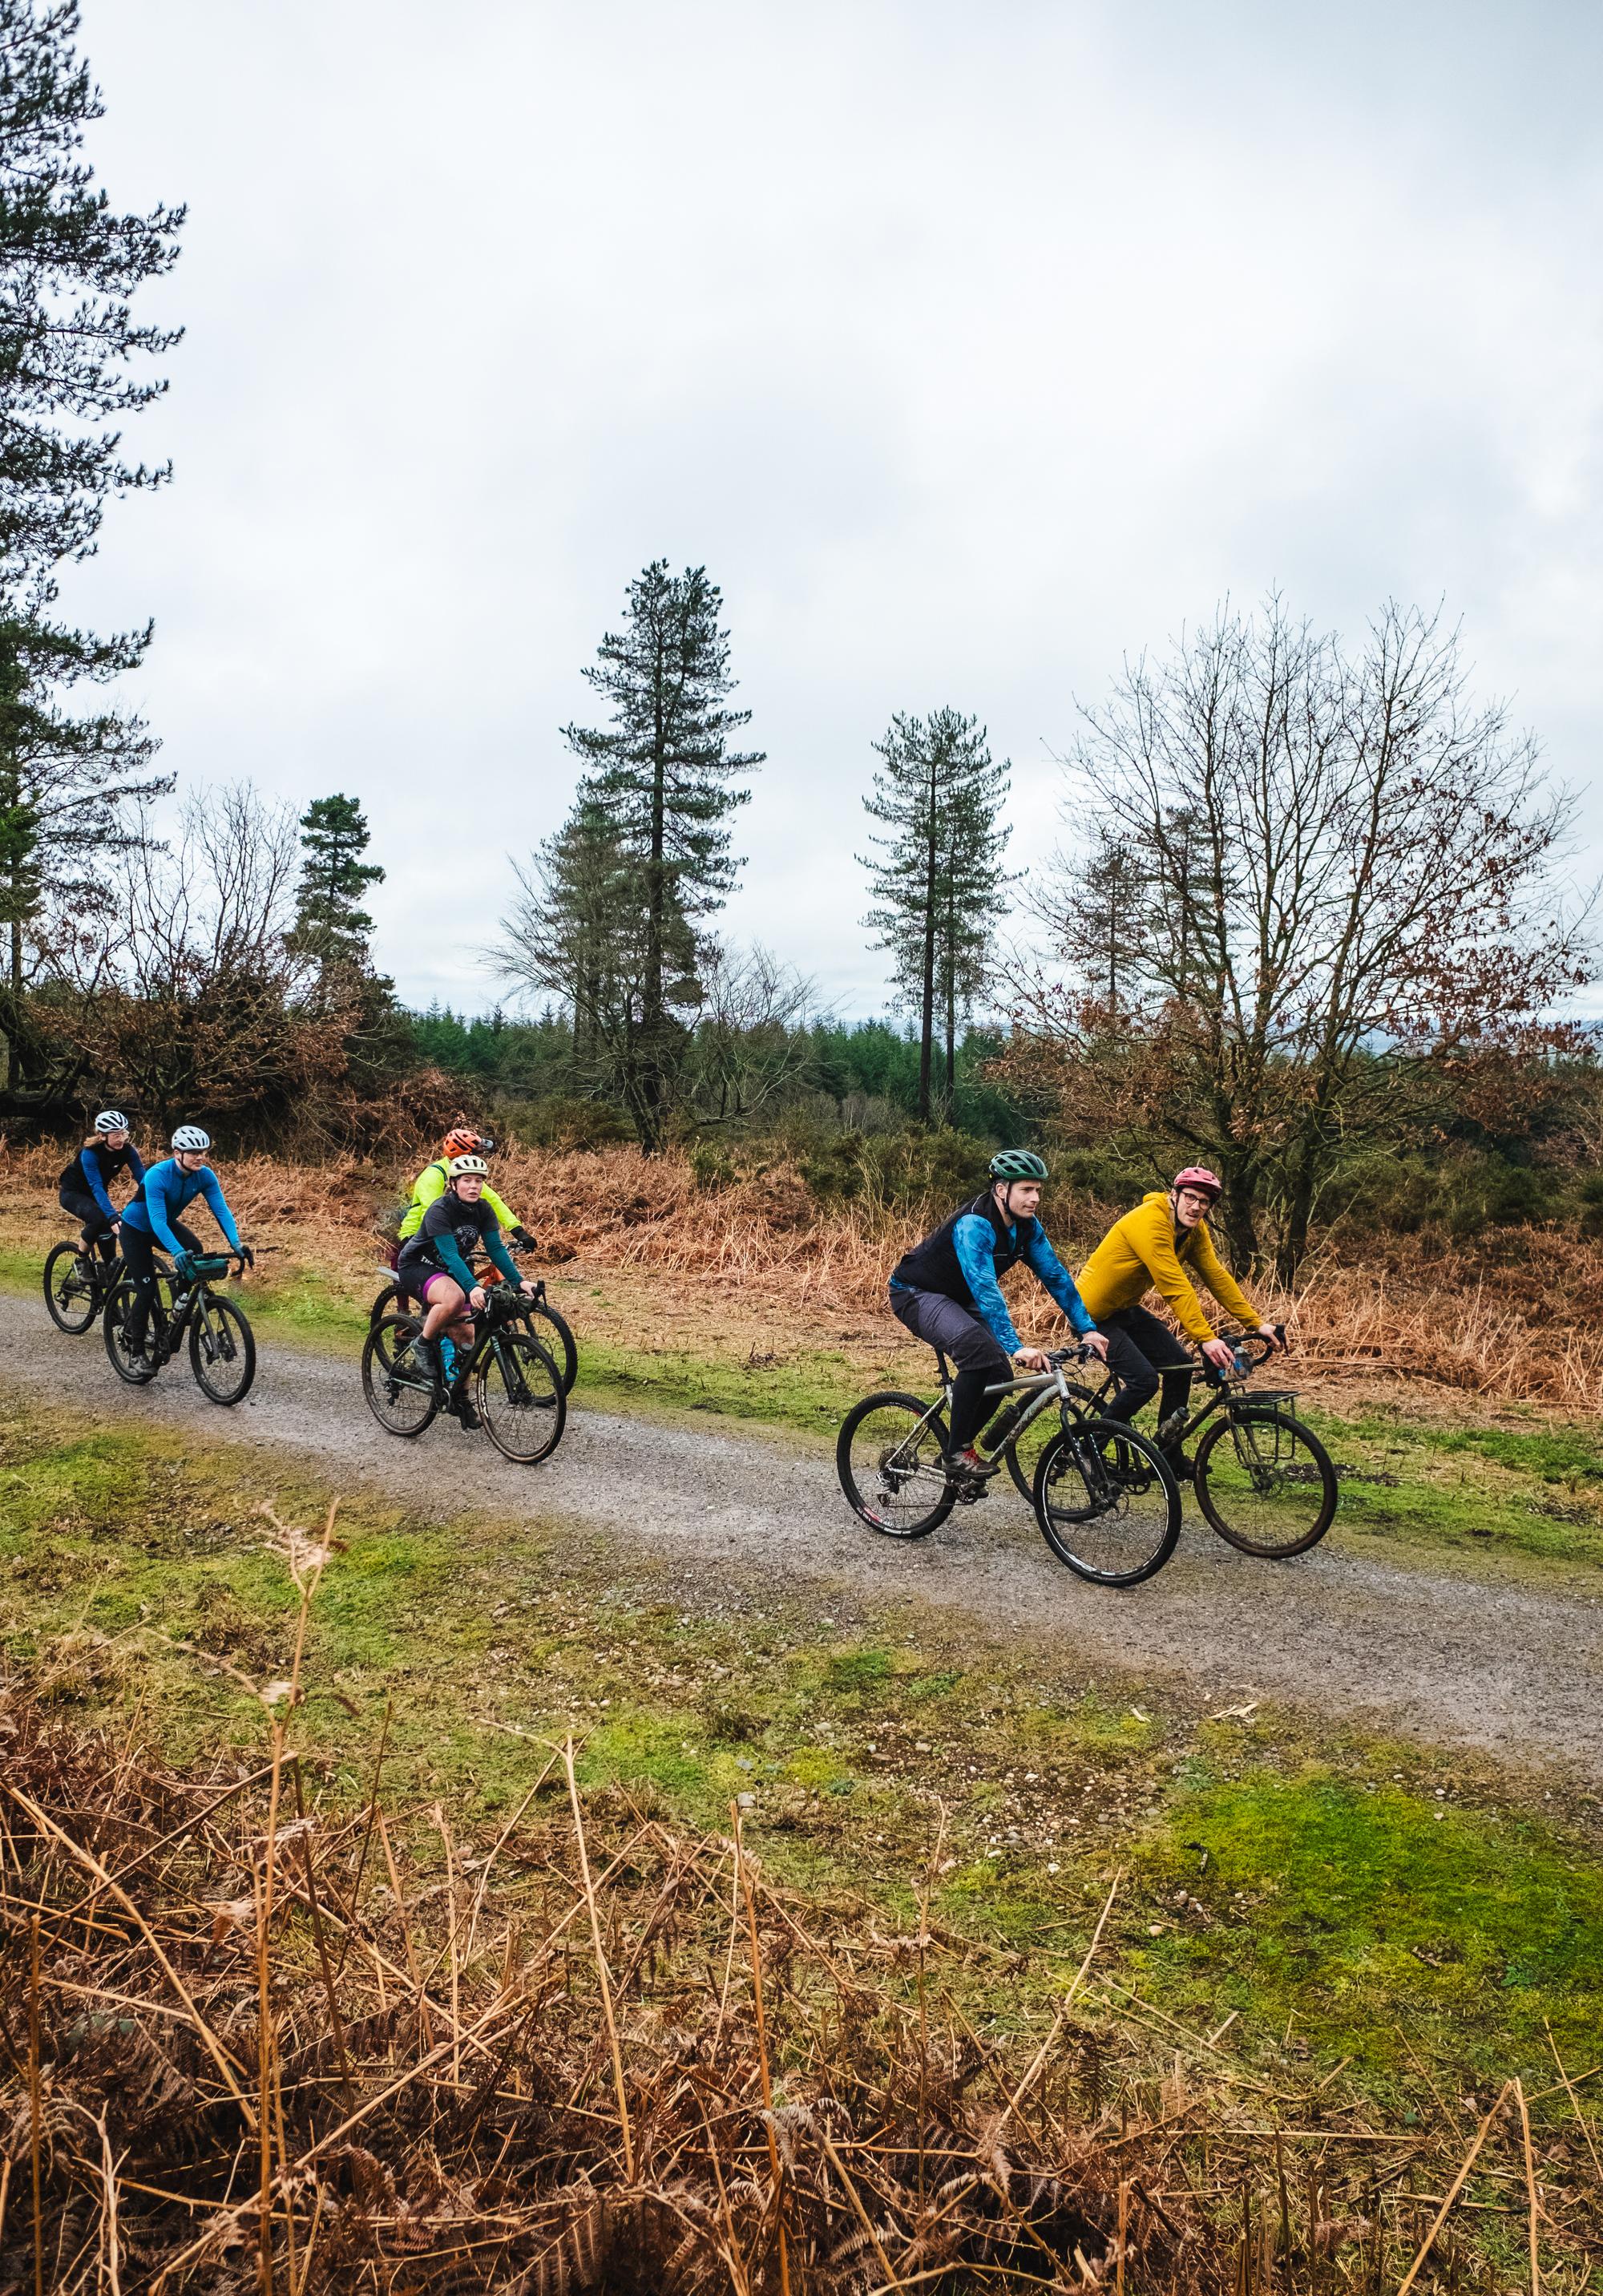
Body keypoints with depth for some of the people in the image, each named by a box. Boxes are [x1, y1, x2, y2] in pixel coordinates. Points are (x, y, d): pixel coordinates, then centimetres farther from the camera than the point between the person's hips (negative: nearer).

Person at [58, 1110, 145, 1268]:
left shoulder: (127, 1150, -18)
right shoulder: (90, 1153, -31)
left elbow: (142, 1178, -23)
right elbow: (96, 1187, -40)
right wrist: (113, 1216, -51)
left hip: (98, 1195, 5)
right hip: (72, 1193, -5)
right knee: (100, 1218, -34)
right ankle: (81, 1260, -12)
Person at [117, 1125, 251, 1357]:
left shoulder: (205, 1176, -20)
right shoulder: (157, 1175, -35)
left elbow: (221, 1210, -25)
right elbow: (157, 1219, -43)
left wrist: (236, 1244, -42)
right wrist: (177, 1252, -57)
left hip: (167, 1224, 4)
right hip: (136, 1229, -4)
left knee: (195, 1249, -27)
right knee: (147, 1290, -10)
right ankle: (136, 1351, 8)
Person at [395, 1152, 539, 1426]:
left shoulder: (483, 1209, -8)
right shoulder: (440, 1210, -27)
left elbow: (496, 1248, -12)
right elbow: (450, 1254, -36)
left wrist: (519, 1281, -23)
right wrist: (473, 1287, -49)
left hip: (450, 1271, 7)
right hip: (417, 1266, -6)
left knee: (465, 1335, -3)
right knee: (454, 1298, -37)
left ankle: (459, 1398, 14)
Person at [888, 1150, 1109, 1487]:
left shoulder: (1027, 1226, -6)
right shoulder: (974, 1225, -31)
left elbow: (1055, 1276, -4)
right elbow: (985, 1290, -40)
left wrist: (1088, 1329, -11)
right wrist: (1016, 1348, -46)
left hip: (958, 1299, 8)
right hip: (917, 1294, -8)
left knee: (998, 1373, -6)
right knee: (977, 1347, -32)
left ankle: (959, 1449, 13)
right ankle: (958, 1452, -21)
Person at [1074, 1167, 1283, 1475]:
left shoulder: (1194, 1230, -1)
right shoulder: (1151, 1221, -28)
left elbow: (1217, 1277, -2)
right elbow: (1175, 1287, -34)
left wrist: (1258, 1324, -8)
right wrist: (1207, 1339, -39)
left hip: (1125, 1309, 9)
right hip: (1093, 1313, -9)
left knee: (1180, 1364, 0)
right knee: (1144, 1380, -18)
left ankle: (1168, 1455, 13)